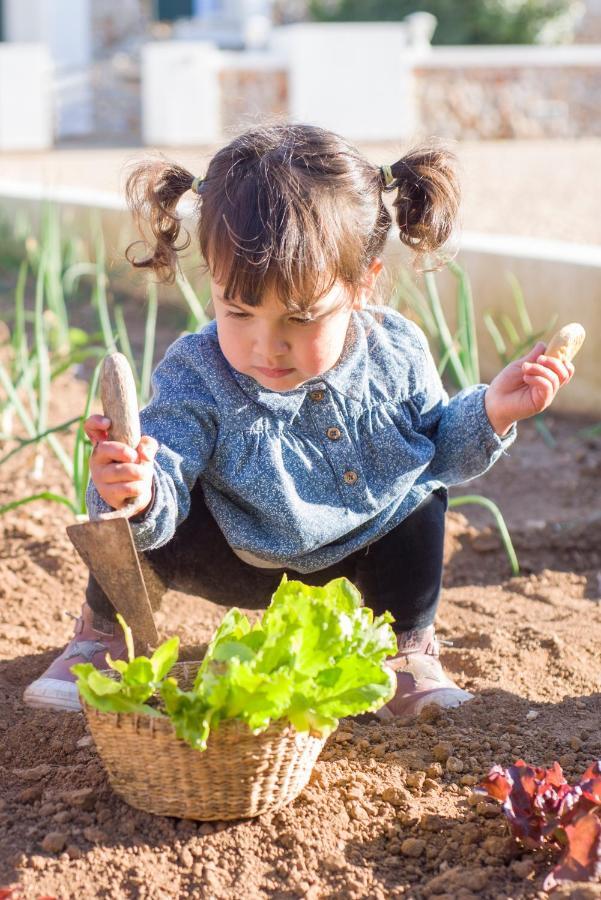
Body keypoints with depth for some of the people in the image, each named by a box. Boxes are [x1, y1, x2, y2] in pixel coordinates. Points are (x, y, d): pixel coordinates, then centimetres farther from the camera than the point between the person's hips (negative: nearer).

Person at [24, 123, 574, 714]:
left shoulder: (395, 355, -18)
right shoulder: (198, 379, -28)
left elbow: (440, 453, 1)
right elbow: (162, 495, -35)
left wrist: (489, 413, -17)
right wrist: (136, 495, -58)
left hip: (364, 548, 3)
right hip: (242, 563, -3)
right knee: (145, 520, -26)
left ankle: (408, 648, 12)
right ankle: (104, 632, 7)